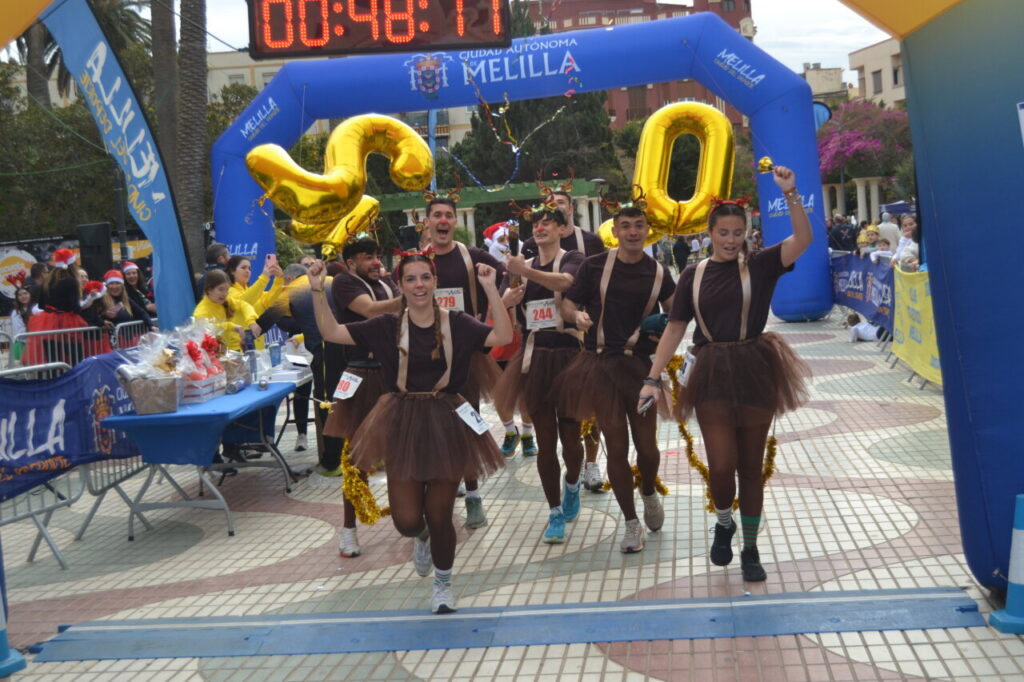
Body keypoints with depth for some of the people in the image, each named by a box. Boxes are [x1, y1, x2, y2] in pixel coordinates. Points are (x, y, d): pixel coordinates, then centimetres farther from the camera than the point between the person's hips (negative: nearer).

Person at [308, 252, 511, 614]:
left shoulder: (456, 323, -4)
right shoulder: (387, 326, -1)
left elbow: (503, 336, -18)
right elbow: (331, 332, -3)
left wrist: (490, 288, -25)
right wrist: (318, 289, -14)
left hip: (447, 423, -1)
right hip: (402, 424, 1)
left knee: (439, 515, 4)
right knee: (406, 519, 0)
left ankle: (443, 584, 34)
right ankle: (421, 537, 42)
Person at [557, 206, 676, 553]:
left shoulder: (658, 273, 2)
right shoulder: (595, 266, -3)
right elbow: (567, 305, 2)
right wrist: (578, 316, -20)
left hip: (640, 365, 1)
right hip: (601, 365, -1)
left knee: (646, 445, 5)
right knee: (616, 447, 5)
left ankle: (649, 494, 40)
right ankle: (631, 523, 20)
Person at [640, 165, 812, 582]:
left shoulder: (759, 266, 0)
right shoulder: (694, 275, 5)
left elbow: (803, 240, -15)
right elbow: (675, 329, 6)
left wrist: (790, 194, -25)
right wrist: (653, 378, 0)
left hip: (755, 372, 0)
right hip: (712, 374, 1)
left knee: (751, 466, 8)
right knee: (721, 464, -7)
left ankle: (750, 548, 24)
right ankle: (724, 522, 26)